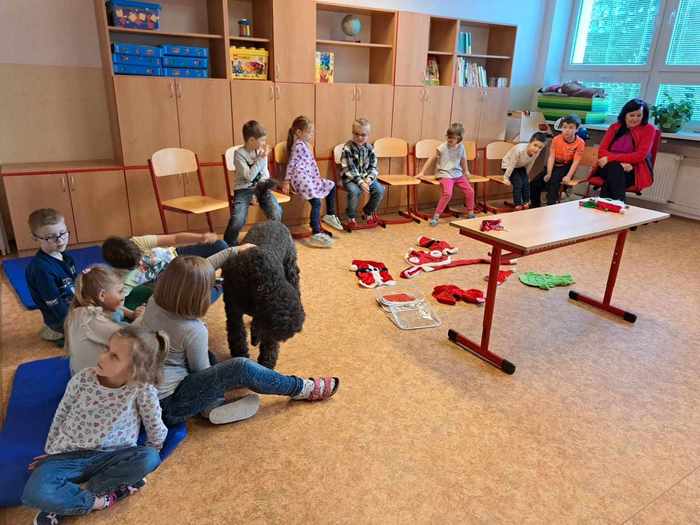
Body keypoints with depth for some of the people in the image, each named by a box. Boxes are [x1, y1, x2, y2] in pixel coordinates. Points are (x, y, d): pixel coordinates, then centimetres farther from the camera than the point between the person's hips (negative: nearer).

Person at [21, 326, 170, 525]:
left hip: (112, 457, 0)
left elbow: (155, 428, -6)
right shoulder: (82, 379, -12)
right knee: (35, 493, -28)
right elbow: (61, 416, 5)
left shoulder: (143, 389, -20)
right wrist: (51, 452, 12)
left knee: (150, 459, -31)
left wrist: (146, 460, 2)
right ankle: (100, 500, -8)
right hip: (70, 455, 0)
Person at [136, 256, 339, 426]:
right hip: (168, 406, -8)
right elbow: (201, 372, -8)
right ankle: (302, 389, 0)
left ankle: (212, 405, 5)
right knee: (241, 368, -19)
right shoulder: (194, 331, -26)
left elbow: (189, 273, 8)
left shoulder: (154, 303, -7)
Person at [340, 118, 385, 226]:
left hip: (366, 177, 4)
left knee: (380, 190, -18)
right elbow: (349, 169, -17)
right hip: (350, 178, -4)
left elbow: (373, 167, 4)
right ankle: (351, 217, -9)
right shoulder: (348, 148, -11)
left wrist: (369, 178, -16)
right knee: (354, 191, -35)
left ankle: (368, 211, 10)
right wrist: (360, 182, -26)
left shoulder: (369, 148, 2)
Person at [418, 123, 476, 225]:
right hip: (445, 175, -5)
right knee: (447, 193, -28)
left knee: (470, 191, -3)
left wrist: (466, 171, 29)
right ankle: (436, 216, -20)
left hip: (458, 174, 5)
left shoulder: (461, 147, 3)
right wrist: (422, 172, -2)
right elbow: (432, 160, -2)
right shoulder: (442, 148, -8)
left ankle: (470, 212, 18)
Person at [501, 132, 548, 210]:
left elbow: (529, 165, -3)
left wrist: (526, 176, 6)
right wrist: (506, 178, -22)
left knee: (526, 183, -9)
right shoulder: (519, 150, -38)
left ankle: (526, 203, 3)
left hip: (521, 166, 5)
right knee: (518, 183, -18)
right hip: (508, 165, -5)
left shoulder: (537, 153, -20)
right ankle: (517, 205, -8)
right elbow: (512, 164, -28)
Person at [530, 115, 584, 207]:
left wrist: (568, 176, -28)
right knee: (534, 184, -7)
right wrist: (548, 174, -20)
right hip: (554, 165, 4)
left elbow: (576, 161, -16)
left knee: (553, 183, -33)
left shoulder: (580, 142, -13)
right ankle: (536, 207, 9)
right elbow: (551, 157, -10)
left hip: (566, 167, -4)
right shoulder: (556, 139, -6)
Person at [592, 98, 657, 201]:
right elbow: (602, 151, 1)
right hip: (609, 167, 2)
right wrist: (620, 162, -17)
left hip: (634, 171, -2)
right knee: (615, 167, -34)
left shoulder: (649, 129, 1)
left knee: (615, 170, -35)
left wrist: (611, 158, -19)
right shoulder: (615, 127, 11)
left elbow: (640, 155, -11)